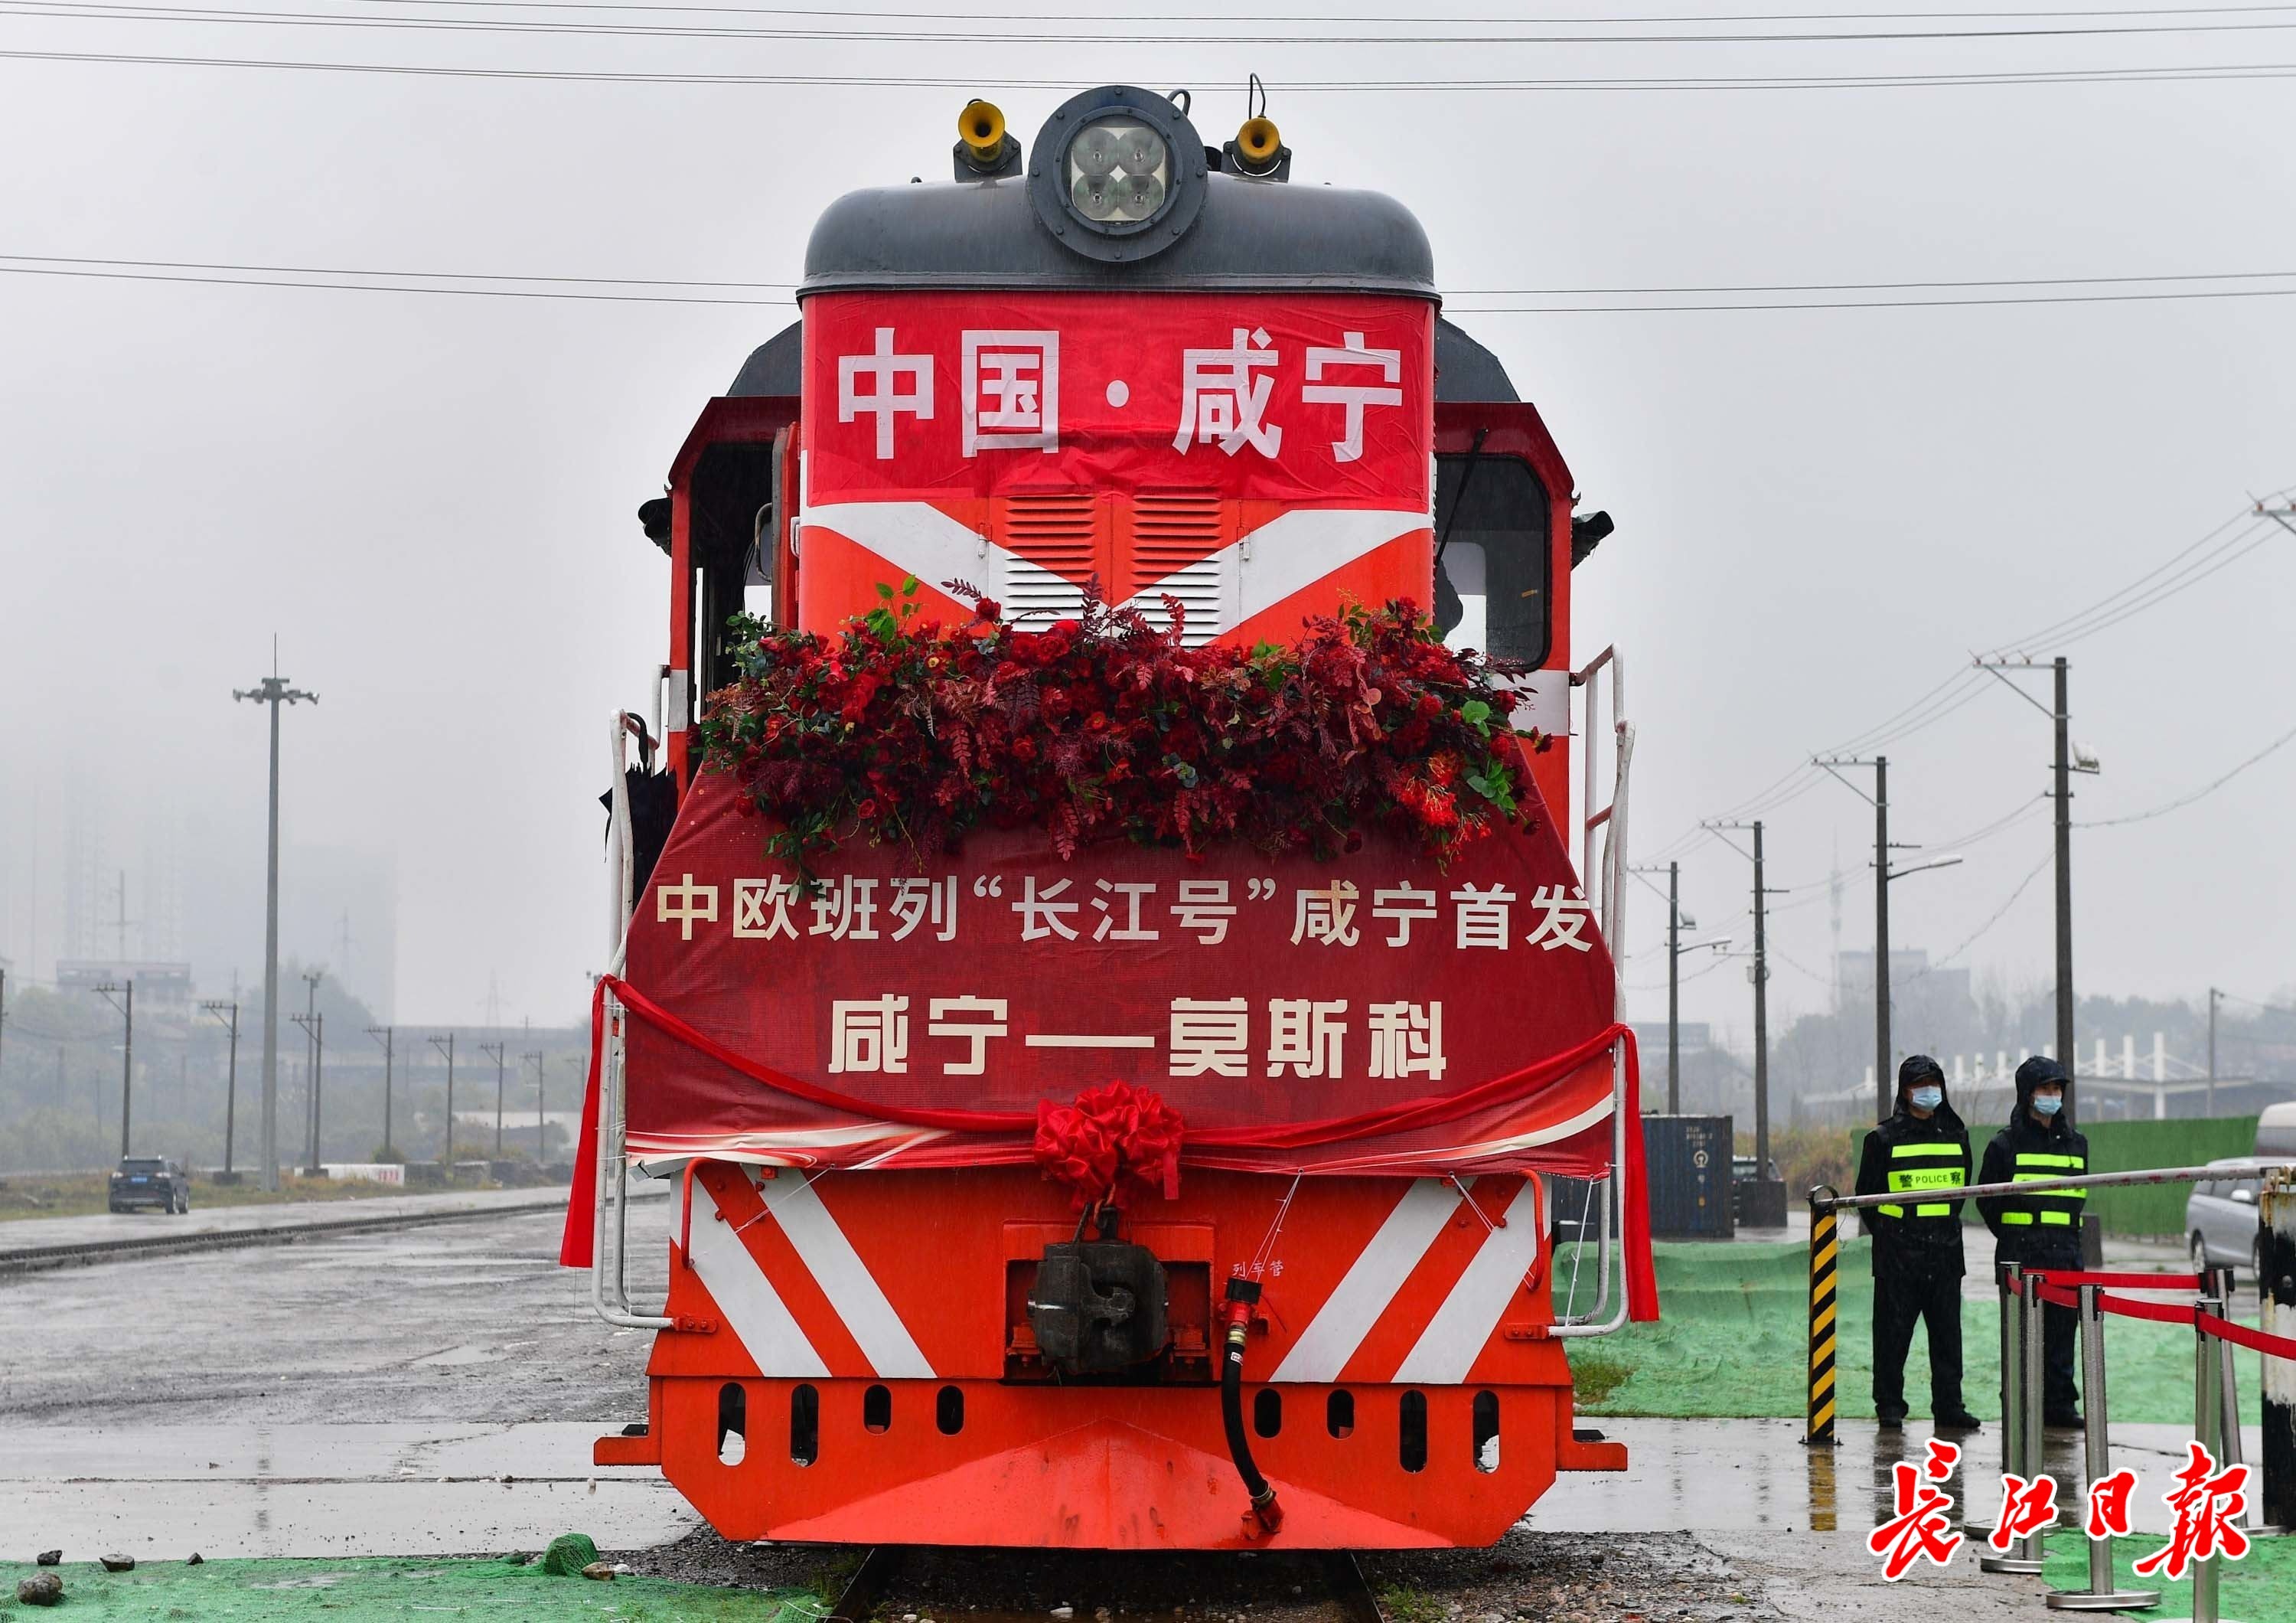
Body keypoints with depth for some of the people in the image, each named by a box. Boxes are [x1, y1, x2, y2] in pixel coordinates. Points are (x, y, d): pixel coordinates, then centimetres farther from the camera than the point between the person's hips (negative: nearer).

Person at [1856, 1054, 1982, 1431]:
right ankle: (1889, 1404, 7)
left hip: (1945, 1251, 3)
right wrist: (1888, 1234, 5)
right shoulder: (1885, 1138, -1)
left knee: (1947, 1330, 3)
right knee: (1894, 1330, 0)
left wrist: (1946, 1226, 13)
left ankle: (1949, 1404, 7)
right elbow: (1867, 1192, 5)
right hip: (1898, 1254, -3)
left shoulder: (1956, 1136, 11)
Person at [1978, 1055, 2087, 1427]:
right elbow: (1986, 1199, 6)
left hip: (2065, 1252, 4)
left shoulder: (2075, 1144, 15)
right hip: (2020, 1254, -4)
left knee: (2062, 1330, 3)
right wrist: (2013, 1236, 5)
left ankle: (2059, 1404, 8)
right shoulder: (2006, 1144, 1)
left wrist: (2066, 1235, 14)